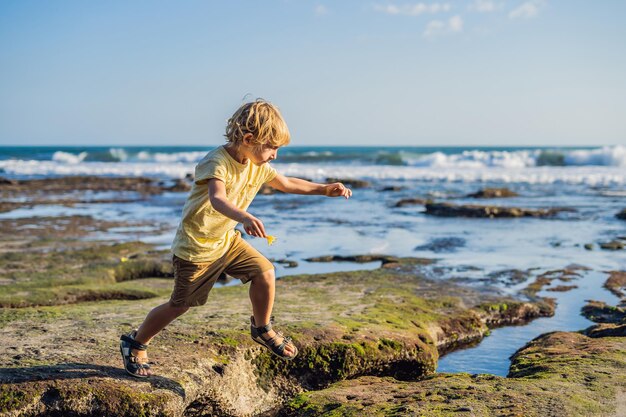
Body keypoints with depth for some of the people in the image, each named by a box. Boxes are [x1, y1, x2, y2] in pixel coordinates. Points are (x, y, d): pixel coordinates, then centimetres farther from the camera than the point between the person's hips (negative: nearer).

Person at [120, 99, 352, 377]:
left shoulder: (258, 166, -3)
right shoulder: (216, 162, -28)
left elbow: (286, 183, 14)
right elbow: (217, 198, -48)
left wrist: (324, 189, 5)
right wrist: (246, 218, -66)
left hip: (227, 240, 7)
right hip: (196, 247, -7)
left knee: (265, 273, -9)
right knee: (179, 305, 5)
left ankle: (261, 329, 16)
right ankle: (135, 343, 28)